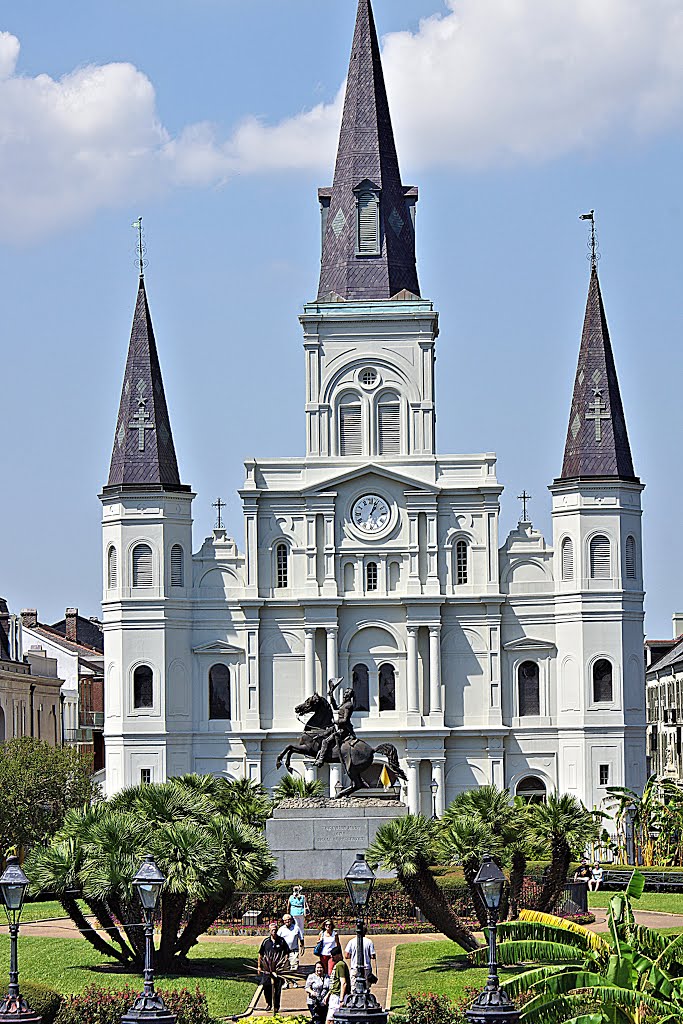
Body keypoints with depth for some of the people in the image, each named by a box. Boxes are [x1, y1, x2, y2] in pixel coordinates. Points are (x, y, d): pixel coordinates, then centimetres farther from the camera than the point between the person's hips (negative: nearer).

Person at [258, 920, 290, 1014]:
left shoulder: (281, 941, 4)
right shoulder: (266, 941, 6)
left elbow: (287, 953, 8)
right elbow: (260, 954, 12)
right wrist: (259, 966, 10)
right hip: (267, 968, 1)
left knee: (277, 988, 0)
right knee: (266, 986, -1)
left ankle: (276, 1006, 10)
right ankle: (268, 1003, 20)